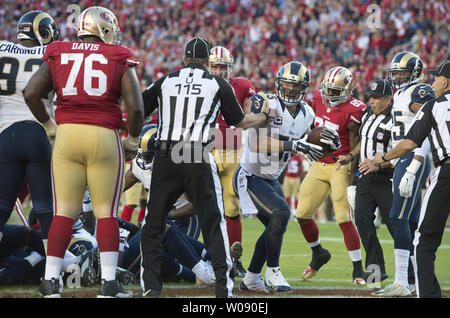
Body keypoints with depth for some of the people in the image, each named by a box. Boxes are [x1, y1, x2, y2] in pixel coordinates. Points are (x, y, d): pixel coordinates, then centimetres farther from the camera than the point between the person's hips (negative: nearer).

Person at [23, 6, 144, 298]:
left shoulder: (58, 57, 9)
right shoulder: (119, 60, 2)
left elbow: (31, 93, -1)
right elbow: (135, 107, -6)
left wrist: (49, 126, 12)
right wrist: (132, 141, 10)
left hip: (67, 134, 2)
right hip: (104, 137, -2)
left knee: (64, 212, 7)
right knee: (106, 213, 5)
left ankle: (50, 281, 5)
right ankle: (108, 282, 2)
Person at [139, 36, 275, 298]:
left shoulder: (165, 82, 11)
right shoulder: (219, 85, 8)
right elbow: (240, 122, 18)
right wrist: (266, 117, 37)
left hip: (165, 158, 1)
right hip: (199, 160, -1)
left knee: (153, 225, 12)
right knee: (214, 225, 8)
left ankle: (151, 286, 6)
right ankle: (223, 286, 2)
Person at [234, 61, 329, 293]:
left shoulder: (306, 115, 3)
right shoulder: (265, 103, -20)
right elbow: (256, 143, -31)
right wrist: (293, 145, -34)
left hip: (271, 180, 9)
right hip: (250, 176, -9)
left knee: (275, 227, 17)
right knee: (281, 212, -24)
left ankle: (251, 278, 33)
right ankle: (272, 273, -13)